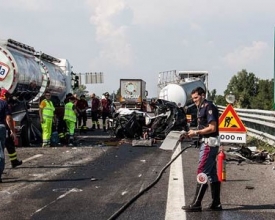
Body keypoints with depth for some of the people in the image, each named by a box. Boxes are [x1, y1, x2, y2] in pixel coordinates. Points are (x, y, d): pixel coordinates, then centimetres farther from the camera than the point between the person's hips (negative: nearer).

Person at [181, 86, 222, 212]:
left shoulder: (209, 107, -12)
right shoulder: (201, 108, 18)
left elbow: (212, 128, -18)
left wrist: (196, 132, -13)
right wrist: (194, 133, 6)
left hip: (209, 143, -11)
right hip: (206, 143, 11)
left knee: (202, 172, -10)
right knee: (212, 174, 11)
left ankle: (196, 204, -8)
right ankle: (216, 204, 16)